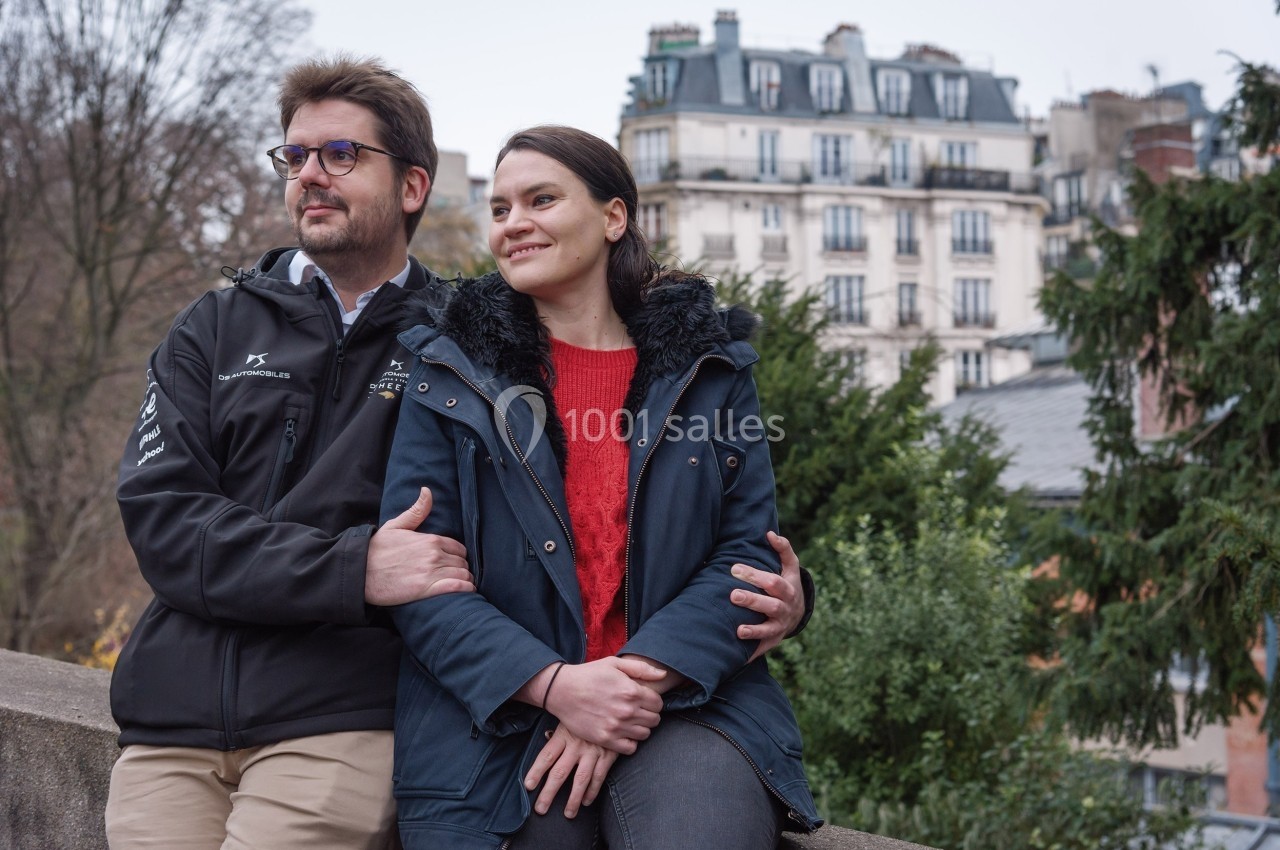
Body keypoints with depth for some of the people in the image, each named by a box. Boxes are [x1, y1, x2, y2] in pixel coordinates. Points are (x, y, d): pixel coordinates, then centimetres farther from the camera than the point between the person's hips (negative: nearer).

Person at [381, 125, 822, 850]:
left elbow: (749, 551, 3)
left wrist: (643, 679, -13)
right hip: (494, 718, 0)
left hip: (681, 701, 0)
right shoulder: (450, 368, 7)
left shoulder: (708, 362, 10)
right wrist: (555, 683, -15)